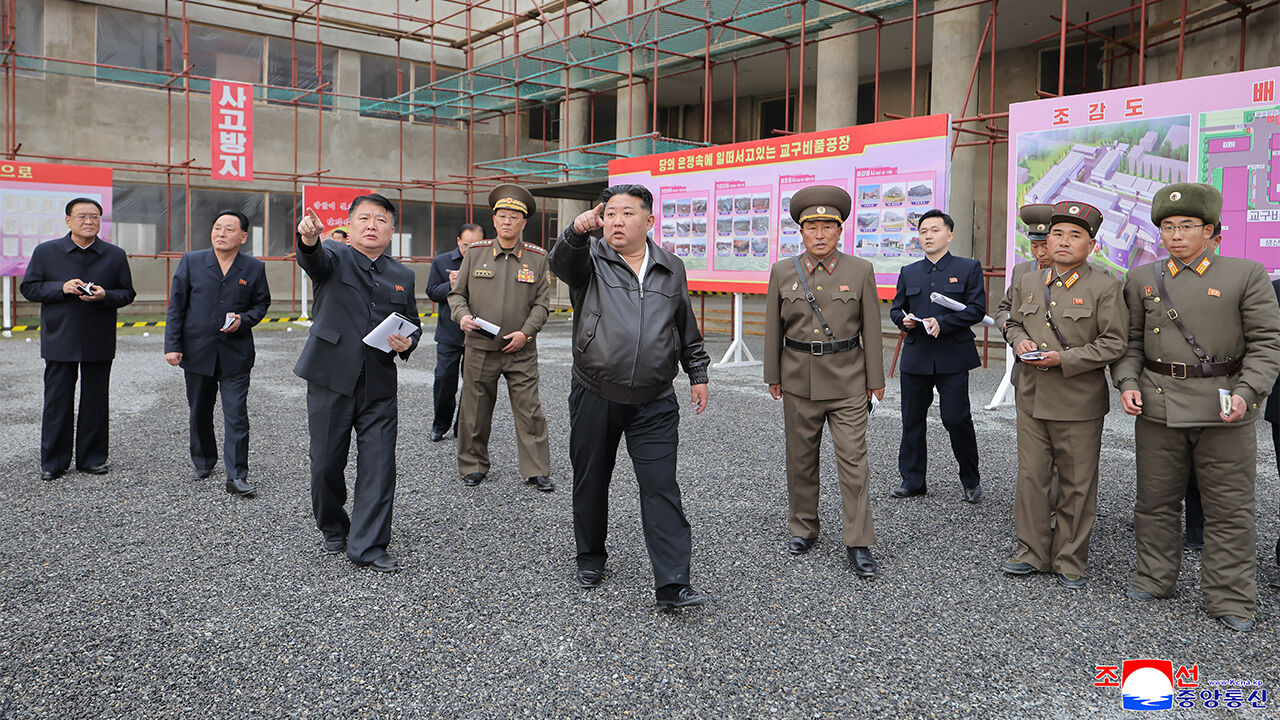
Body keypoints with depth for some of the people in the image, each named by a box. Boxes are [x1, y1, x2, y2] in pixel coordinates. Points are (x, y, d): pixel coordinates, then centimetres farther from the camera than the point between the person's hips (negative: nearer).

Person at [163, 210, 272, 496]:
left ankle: (237, 476, -1)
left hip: (236, 354, -2)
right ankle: (203, 463, 35)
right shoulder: (191, 262, 1)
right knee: (199, 413, 15)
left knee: (236, 416, -6)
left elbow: (261, 303, 10)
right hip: (197, 352, 2)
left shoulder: (255, 268, -1)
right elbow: (176, 306, 3)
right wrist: (172, 345, -2)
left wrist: (244, 320, -11)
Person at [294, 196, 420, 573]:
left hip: (380, 385, 2)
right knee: (326, 463, 8)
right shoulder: (334, 257, 2)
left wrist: (407, 343, -4)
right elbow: (314, 260, -23)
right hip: (331, 379, -2)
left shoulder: (403, 276, 13)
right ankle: (333, 528, 32)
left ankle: (369, 545, 8)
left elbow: (413, 326, 20)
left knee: (379, 466, -2)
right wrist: (309, 240, -47)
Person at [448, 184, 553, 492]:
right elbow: (457, 293, 9)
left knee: (530, 411, -1)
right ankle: (473, 466, 24)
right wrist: (462, 315, -11)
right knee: (475, 411, 9)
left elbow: (542, 301, 3)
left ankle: (537, 470, 9)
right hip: (479, 349, 1)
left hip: (521, 351, -1)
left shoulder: (537, 257, 4)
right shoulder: (475, 252, 5)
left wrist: (526, 331, -10)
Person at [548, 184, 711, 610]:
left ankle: (672, 585, -3)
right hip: (594, 398, 0)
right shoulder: (590, 260, 2)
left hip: (655, 403, 1)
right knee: (591, 481, 12)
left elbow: (687, 331, 19)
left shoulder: (671, 269, 10)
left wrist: (697, 374, 18)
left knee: (661, 489, -5)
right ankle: (591, 558, 34)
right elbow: (562, 263, -23)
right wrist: (577, 232, -43)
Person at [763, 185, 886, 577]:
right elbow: (773, 328, 8)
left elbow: (871, 328, 4)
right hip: (799, 379, 2)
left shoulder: (860, 270, 1)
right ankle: (803, 528, 26)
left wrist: (875, 378, 2)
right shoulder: (782, 272, 4)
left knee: (853, 458, -4)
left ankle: (858, 543, 2)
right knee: (801, 457, 11)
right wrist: (772, 376, 7)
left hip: (847, 380, -1)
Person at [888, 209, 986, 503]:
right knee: (912, 421, 6)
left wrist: (942, 322, -16)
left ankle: (971, 481, 15)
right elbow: (895, 309, 18)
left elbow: (977, 309, -3)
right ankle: (913, 481, 17)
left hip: (953, 359, -3)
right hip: (916, 357, 4)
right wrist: (903, 320, -5)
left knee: (957, 420, -4)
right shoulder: (908, 272, 15)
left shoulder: (969, 268, 4)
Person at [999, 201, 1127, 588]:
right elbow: (1013, 322, 22)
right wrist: (1019, 341, -1)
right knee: (1031, 478, 9)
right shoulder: (1028, 283, 10)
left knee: (1077, 486, 6)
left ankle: (1070, 562, 20)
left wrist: (1064, 359, -18)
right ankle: (1032, 553, 23)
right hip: (1032, 398, 4)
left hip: (1079, 404, -4)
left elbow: (1115, 343, -9)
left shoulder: (1105, 287, -6)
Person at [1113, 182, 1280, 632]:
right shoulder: (1142, 279, 8)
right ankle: (1154, 579, 27)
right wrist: (1127, 382, -5)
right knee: (1156, 502, 11)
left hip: (1224, 410, -2)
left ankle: (1230, 600, 16)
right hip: (1158, 408, 3)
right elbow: (1130, 341, 12)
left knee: (1230, 510, 4)